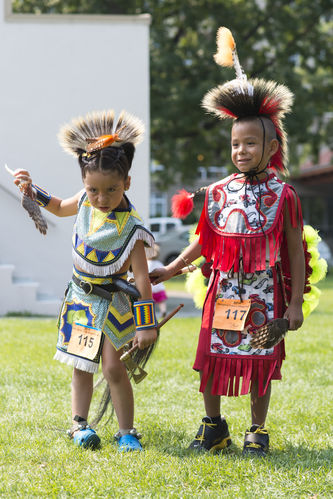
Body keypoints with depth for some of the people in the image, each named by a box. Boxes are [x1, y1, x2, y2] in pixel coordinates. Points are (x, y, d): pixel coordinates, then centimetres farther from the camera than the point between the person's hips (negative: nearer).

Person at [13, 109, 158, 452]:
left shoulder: (130, 228, -24)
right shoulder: (85, 203, -6)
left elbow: (142, 279, -24)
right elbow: (59, 207, 20)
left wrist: (147, 325, -25)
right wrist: (32, 189, 7)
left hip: (111, 304, -6)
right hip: (80, 298, 6)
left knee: (113, 368, -9)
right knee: (81, 367, 11)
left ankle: (126, 432, 2)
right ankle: (79, 424, 20)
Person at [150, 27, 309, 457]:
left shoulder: (283, 196, -6)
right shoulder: (219, 193, 3)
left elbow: (295, 252, -3)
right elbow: (204, 242, 14)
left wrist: (295, 303, -5)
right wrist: (170, 270, 12)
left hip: (264, 296, -3)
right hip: (223, 291, 3)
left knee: (260, 363, 4)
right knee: (211, 361, 4)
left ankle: (257, 431, 20)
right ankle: (213, 428, 22)